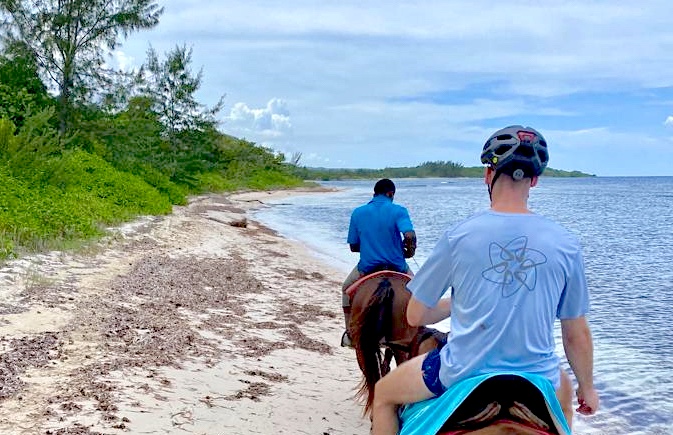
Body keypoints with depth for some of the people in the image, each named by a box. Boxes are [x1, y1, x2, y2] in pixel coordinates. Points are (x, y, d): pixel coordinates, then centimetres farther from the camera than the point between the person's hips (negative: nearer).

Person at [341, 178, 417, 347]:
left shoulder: (358, 213, 2)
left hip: (367, 268, 1)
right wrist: (410, 251, -2)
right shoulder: (398, 211, -6)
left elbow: (353, 246, 6)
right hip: (396, 267, -1)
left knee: (347, 289, 30)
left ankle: (349, 334, 24)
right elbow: (410, 236, -22)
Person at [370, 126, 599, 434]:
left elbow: (415, 316, -4)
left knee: (383, 394, 25)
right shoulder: (565, 244, -8)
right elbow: (577, 334, 1)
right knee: (564, 396, 40)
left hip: (463, 371, -2)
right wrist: (587, 388, 17)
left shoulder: (459, 236, -12)